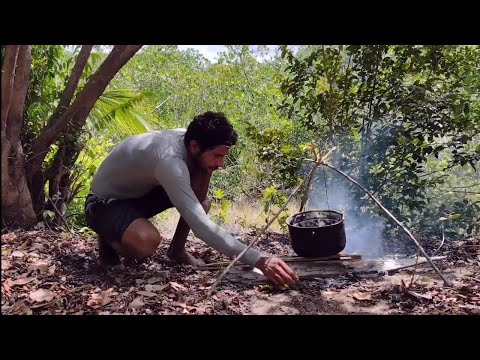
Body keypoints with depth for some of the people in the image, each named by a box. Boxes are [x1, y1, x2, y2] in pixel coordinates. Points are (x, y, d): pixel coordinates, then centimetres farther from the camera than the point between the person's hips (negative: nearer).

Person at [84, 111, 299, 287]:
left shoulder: (187, 137, -14)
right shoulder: (169, 160, -38)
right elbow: (201, 226, -43)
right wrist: (259, 261, -46)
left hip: (140, 193, 8)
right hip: (105, 203, -8)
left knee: (202, 175, -13)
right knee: (146, 242, -40)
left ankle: (177, 250, 2)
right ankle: (112, 240, -3)